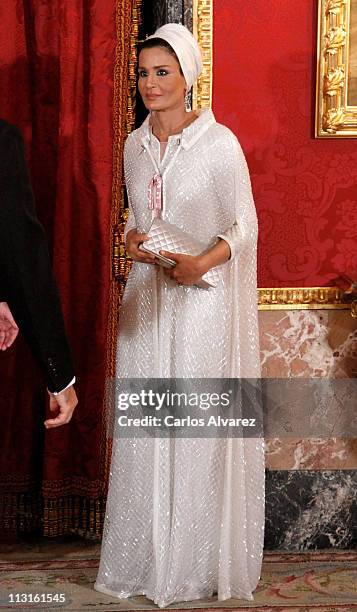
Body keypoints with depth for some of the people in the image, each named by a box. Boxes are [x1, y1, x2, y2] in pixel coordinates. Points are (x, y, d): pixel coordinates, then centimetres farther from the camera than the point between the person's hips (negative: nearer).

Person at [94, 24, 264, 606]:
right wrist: (132, 239, -1)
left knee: (198, 423, -3)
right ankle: (146, 556, 17)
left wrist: (203, 262, -21)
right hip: (146, 294, 6)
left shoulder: (219, 142, -7)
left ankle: (198, 561, 10)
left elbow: (246, 224, -5)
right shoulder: (136, 145, 10)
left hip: (201, 297, -5)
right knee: (143, 425, 6)